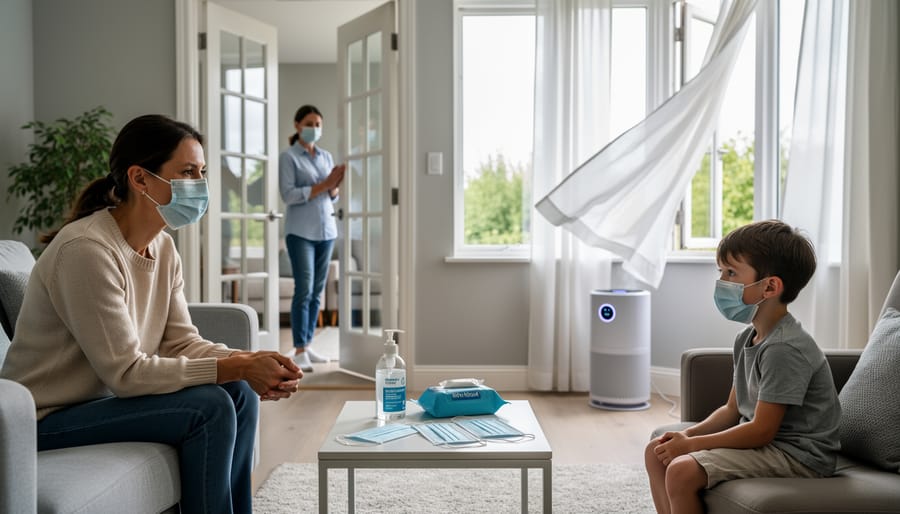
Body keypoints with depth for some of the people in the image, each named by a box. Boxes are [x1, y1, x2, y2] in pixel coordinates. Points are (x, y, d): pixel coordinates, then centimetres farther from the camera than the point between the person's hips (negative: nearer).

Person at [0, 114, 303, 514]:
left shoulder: (162, 246, 1)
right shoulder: (86, 249, -25)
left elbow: (181, 342, -2)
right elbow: (125, 371, -25)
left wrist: (250, 362, -19)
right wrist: (235, 368, -26)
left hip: (104, 396, 8)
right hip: (48, 420, -8)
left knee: (240, 394, -4)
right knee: (209, 407, -21)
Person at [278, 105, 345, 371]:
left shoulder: (327, 157, 16)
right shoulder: (288, 157, -1)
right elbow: (288, 195, -11)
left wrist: (335, 187, -6)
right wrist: (322, 185, -16)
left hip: (327, 229, 6)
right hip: (300, 231, -6)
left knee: (317, 291, 6)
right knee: (304, 290, -10)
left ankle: (307, 345, 13)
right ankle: (299, 351, -6)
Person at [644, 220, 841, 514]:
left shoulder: (785, 347, -23)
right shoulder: (747, 339, 7)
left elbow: (762, 430, -23)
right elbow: (733, 410, 12)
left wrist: (691, 444, -17)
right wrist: (688, 434, -4)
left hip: (798, 454, -10)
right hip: (761, 441, 10)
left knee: (683, 471, -25)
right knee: (657, 452, 6)